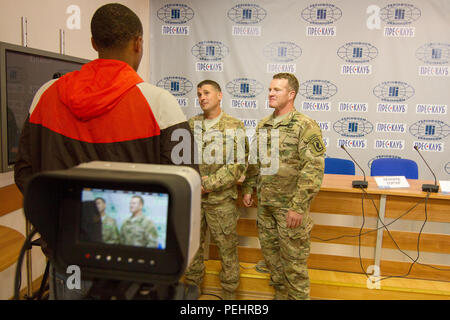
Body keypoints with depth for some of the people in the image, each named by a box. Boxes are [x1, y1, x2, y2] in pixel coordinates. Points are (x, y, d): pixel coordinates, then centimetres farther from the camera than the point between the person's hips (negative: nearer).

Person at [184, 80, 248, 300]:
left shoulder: (234, 127, -4)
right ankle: (192, 287, 34)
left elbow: (238, 165, -10)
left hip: (221, 199, -4)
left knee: (227, 247, 6)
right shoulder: (191, 124, 9)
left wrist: (208, 184, -15)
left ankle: (229, 292, 24)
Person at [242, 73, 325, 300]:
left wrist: (298, 206, -21)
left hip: (290, 206, -7)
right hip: (265, 204, 7)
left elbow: (314, 169, -18)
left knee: (293, 259, 5)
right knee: (270, 252, 18)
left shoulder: (306, 126, -13)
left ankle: (298, 296, 26)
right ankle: (281, 294, 38)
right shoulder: (263, 125, 9)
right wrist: (248, 188, 14)